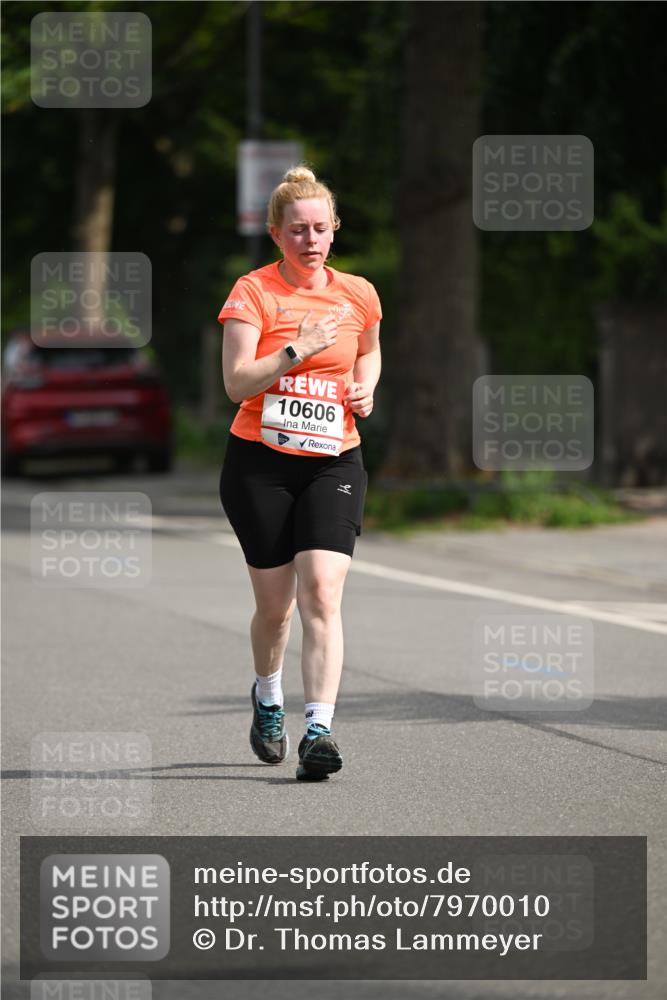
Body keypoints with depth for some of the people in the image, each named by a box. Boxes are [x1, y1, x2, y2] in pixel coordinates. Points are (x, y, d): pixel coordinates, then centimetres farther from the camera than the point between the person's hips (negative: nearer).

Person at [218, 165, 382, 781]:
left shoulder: (359, 295, 6)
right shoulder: (252, 292, -5)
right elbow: (237, 382, -14)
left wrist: (365, 389, 7)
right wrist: (297, 350, -23)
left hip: (333, 462, 2)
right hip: (260, 463, -1)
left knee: (321, 593, -15)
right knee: (274, 603, 7)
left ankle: (319, 729, -21)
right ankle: (268, 696, 38)